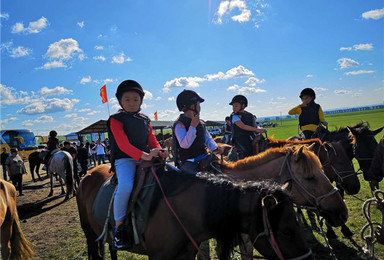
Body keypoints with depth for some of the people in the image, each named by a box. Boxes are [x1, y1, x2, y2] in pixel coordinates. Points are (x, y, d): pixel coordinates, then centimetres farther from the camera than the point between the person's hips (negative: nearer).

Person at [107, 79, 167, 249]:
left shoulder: (145, 120, 18)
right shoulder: (116, 119, -1)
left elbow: (152, 141, 14)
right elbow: (123, 145, -14)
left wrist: (159, 151, -11)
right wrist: (144, 155, -28)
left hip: (146, 158, 6)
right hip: (125, 160, -6)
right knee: (125, 187, -34)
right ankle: (119, 227, -12)